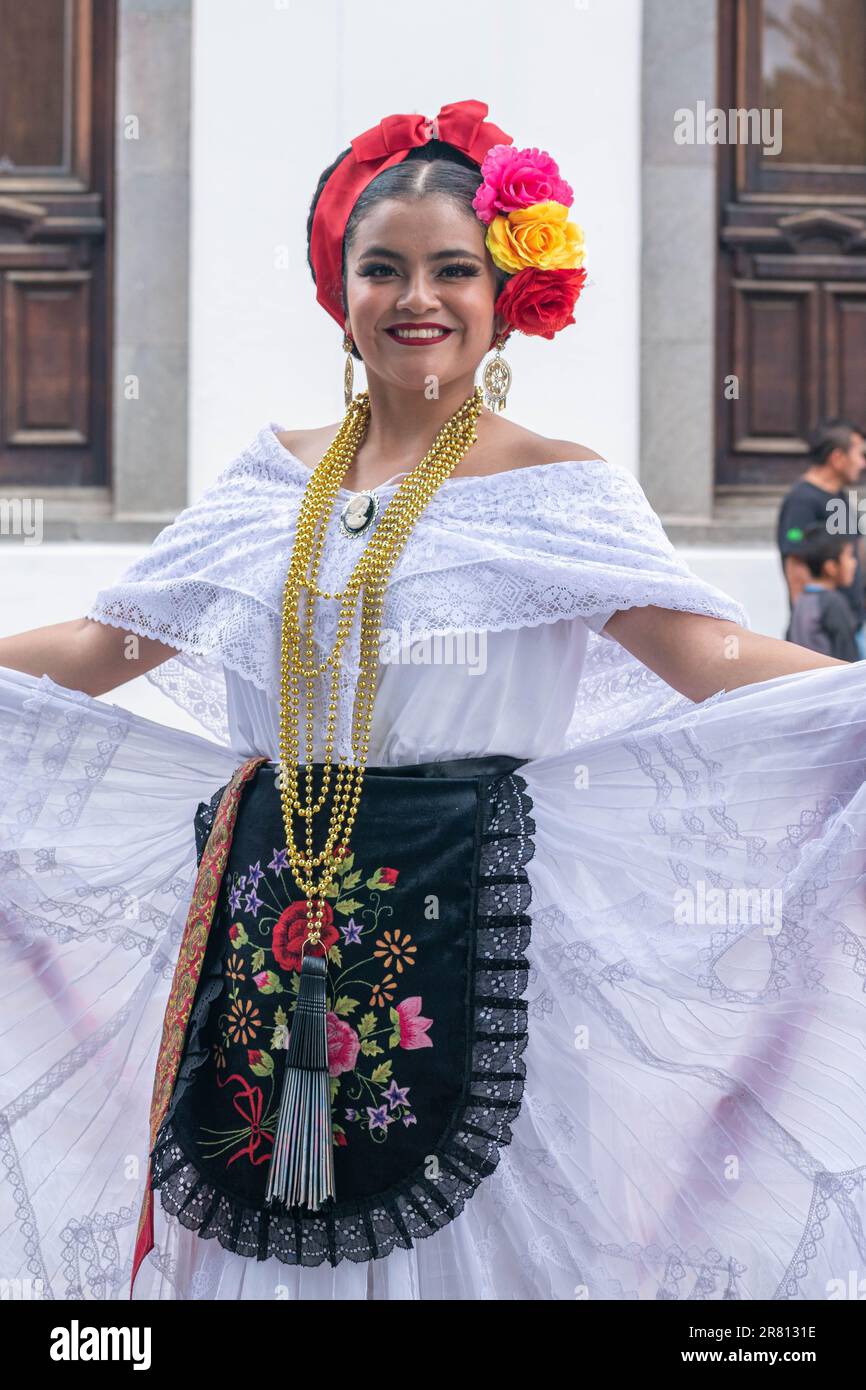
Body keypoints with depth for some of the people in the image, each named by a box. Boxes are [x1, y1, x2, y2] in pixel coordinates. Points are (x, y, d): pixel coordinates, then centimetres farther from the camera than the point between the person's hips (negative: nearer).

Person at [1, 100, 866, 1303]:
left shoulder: (559, 490, -2)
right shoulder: (274, 479, 11)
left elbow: (710, 658, -15)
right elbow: (100, 649, 13)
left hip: (463, 932, -4)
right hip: (261, 933, 4)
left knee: (453, 1239, 0)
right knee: (254, 1242, 8)